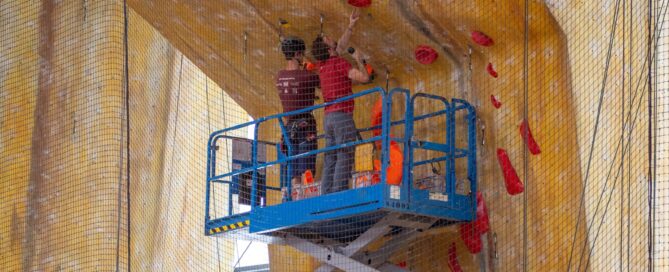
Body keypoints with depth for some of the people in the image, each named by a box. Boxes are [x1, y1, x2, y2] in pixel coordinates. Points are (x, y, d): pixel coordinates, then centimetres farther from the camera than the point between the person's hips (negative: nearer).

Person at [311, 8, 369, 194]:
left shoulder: (322, 65, 15)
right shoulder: (339, 63, -9)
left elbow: (341, 46, 30)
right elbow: (364, 77, -13)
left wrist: (351, 26, 34)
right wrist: (358, 60, 3)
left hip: (329, 117, 8)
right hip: (342, 115, -8)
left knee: (331, 158, 6)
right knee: (344, 157, -10)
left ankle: (326, 195, 0)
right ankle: (338, 194, -18)